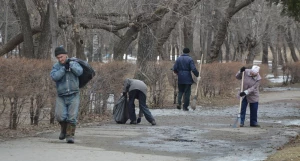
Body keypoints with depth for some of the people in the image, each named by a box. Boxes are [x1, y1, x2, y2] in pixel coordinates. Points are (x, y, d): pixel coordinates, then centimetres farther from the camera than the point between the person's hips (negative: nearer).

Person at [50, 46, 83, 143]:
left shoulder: (74, 64, 5)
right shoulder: (56, 66, 4)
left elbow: (79, 72, -13)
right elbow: (54, 77, -15)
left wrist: (70, 65, -22)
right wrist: (64, 68, -20)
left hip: (73, 96, 0)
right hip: (61, 97, 0)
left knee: (72, 116, -9)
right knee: (60, 116, -11)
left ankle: (70, 135, 0)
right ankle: (64, 129, 18)